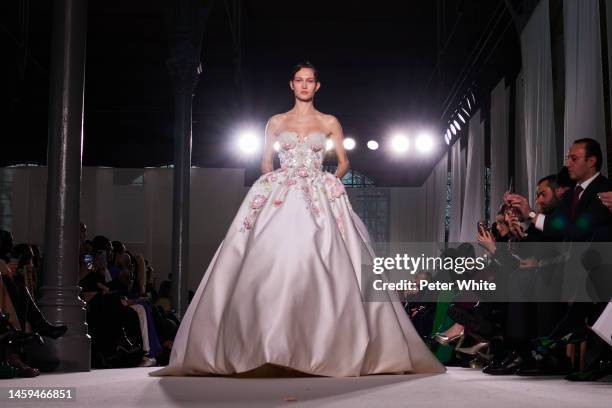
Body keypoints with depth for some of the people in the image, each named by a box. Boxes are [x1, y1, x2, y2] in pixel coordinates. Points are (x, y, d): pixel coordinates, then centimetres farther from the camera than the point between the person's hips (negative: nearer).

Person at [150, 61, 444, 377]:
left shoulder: (330, 123, 13)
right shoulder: (276, 122, 15)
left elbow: (343, 162, 16)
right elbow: (265, 163, 18)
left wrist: (331, 181, 1)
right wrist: (276, 182, 2)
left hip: (319, 199, 0)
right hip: (279, 198, 1)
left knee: (316, 264, -14)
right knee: (272, 263, -14)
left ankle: (320, 347, -9)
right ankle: (269, 345, -14)